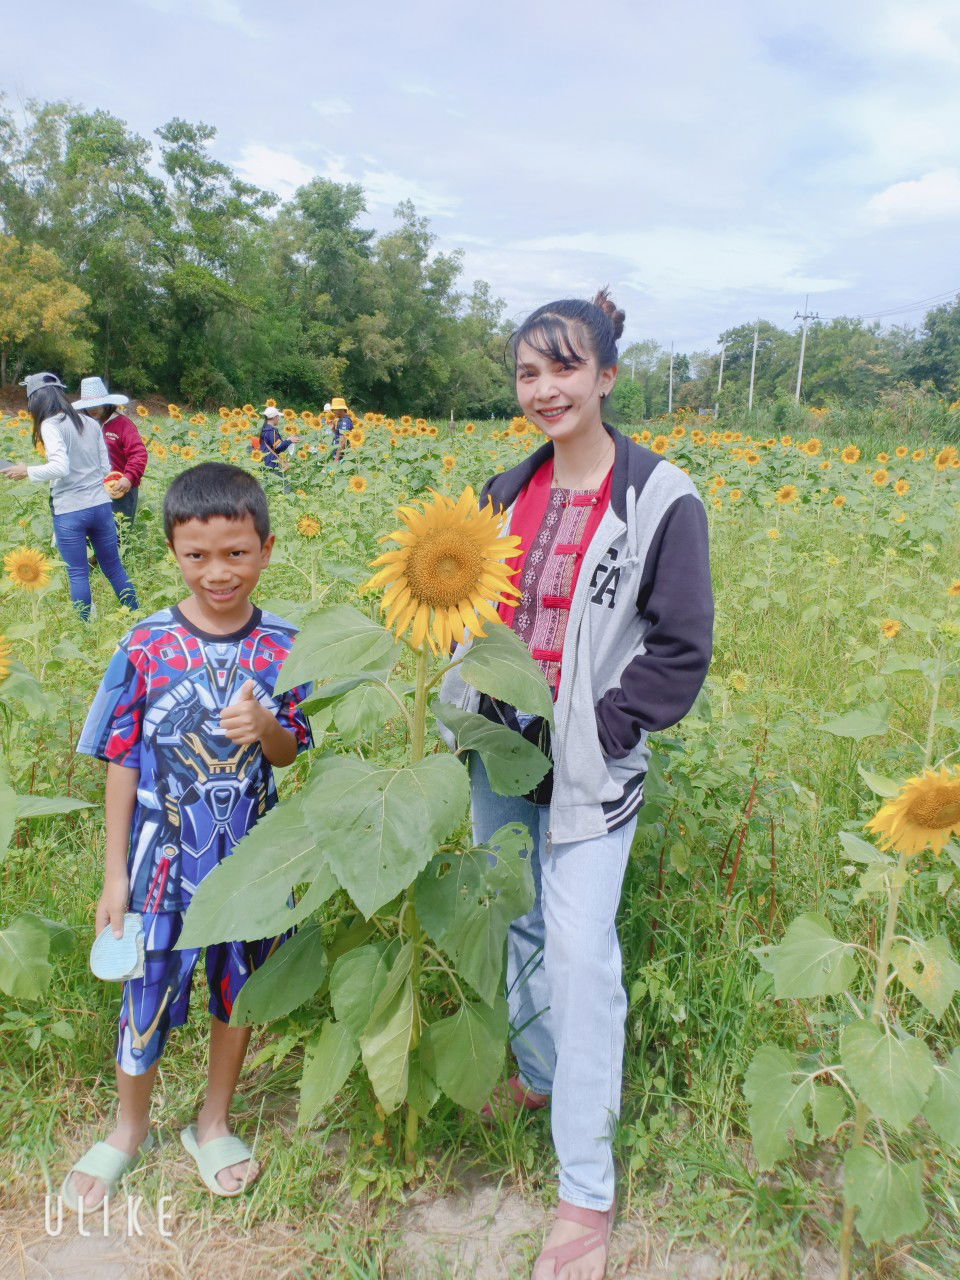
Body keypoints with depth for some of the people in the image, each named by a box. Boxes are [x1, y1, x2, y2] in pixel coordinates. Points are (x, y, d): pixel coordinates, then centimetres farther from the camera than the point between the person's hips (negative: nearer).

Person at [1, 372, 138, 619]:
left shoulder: (51, 425, -10)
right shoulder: (91, 423, 8)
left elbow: (60, 467, -21)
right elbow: (106, 468, 10)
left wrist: (27, 472, -8)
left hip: (69, 511, -5)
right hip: (101, 506, 5)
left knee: (78, 574, 5)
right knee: (114, 567, 16)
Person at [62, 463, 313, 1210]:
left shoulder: (283, 647, -11)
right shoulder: (146, 647, -13)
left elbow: (290, 754, -1)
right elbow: (123, 761, -6)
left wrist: (265, 727, -25)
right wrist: (115, 873, -3)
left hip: (252, 860, 1)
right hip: (165, 860, -1)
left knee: (239, 992, 18)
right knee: (148, 995, 15)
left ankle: (214, 1124, 45)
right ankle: (130, 1130, 45)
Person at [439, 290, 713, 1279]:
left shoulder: (660, 501, -13)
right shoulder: (506, 492, 6)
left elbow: (680, 650, -11)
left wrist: (594, 735, -15)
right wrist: (470, 708, 2)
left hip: (588, 772, -6)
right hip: (496, 750, 6)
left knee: (580, 957, -2)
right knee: (517, 927, 20)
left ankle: (588, 1196, 16)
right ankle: (541, 1076, 46)